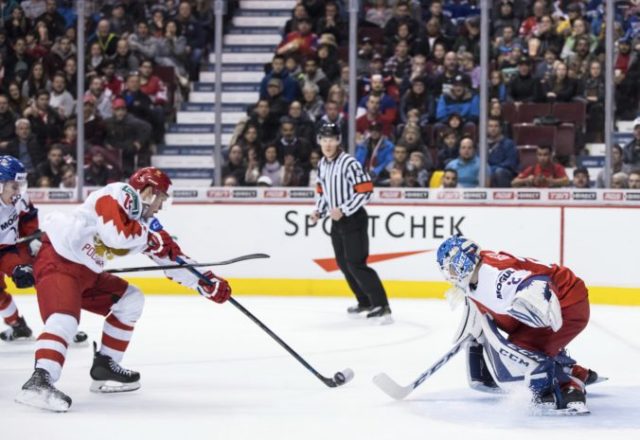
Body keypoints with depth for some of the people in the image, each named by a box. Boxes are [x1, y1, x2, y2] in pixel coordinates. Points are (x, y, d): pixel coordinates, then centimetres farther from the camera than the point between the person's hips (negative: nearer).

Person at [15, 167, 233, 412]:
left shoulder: (144, 221, 10)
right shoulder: (119, 195, -15)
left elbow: (170, 256, 15)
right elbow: (117, 234, -33)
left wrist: (205, 283, 11)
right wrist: (150, 236, -17)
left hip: (86, 271, 10)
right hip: (58, 260, -10)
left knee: (130, 300, 15)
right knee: (65, 318, -29)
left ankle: (104, 366, 18)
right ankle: (40, 380, -44)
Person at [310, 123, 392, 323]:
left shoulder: (349, 163, -18)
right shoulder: (322, 165, 8)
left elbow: (365, 191, -20)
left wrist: (343, 210, -22)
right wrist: (319, 211, 6)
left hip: (354, 219, -9)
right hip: (337, 220, 9)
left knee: (356, 264, -15)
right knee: (343, 263, 13)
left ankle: (381, 305, -15)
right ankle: (365, 302, 27)